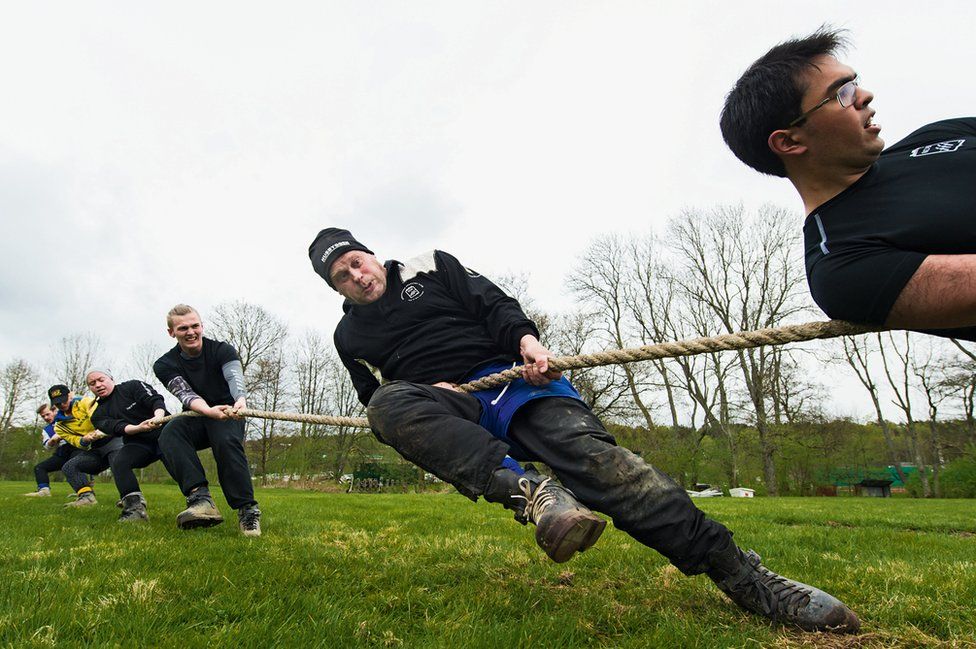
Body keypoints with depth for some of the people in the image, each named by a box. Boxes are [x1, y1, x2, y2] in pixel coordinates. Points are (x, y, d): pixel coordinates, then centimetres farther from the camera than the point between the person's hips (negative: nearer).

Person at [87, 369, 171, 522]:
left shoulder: (133, 386, 6)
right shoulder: (98, 415, 14)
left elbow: (156, 400, -10)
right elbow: (118, 428, -6)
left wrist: (158, 417, -33)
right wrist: (138, 428, -29)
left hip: (163, 431, -3)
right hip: (138, 443, 3)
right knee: (118, 461, -27)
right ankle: (135, 507, -32)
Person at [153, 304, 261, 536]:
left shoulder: (222, 350, -7)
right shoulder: (165, 365, -3)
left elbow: (235, 377, -28)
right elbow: (185, 395, -20)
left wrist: (241, 400, -53)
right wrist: (209, 411, -43)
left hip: (228, 414, -2)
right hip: (196, 419, 2)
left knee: (227, 441, -35)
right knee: (169, 433, -31)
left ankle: (247, 510, -31)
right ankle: (201, 500, -43)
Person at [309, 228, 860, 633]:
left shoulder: (431, 268, 15)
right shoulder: (351, 336, 20)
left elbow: (495, 305, 8)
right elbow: (375, 397, 17)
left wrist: (525, 338, -14)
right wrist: (428, 395, -5)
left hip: (507, 374, -1)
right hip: (449, 406, 1)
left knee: (588, 449, -27)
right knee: (387, 404, -33)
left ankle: (742, 575, -26)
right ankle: (525, 490, -45)